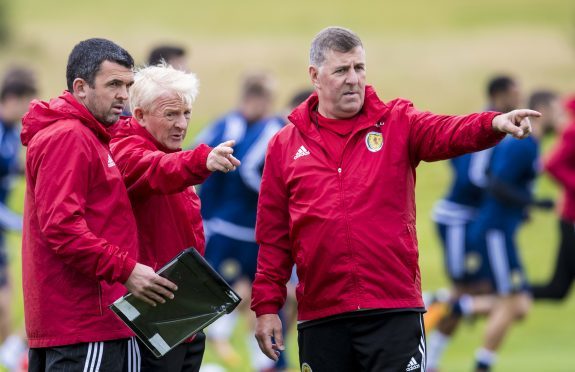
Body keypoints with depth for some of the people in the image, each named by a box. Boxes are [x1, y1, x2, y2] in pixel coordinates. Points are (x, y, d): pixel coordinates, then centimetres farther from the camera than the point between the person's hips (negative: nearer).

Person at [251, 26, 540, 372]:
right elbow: (274, 237, 10)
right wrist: (267, 306, 6)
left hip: (394, 313, -2)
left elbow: (448, 133, -15)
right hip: (320, 317, 2)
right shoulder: (285, 145, 9)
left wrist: (493, 124, -35)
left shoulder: (397, 125, 6)